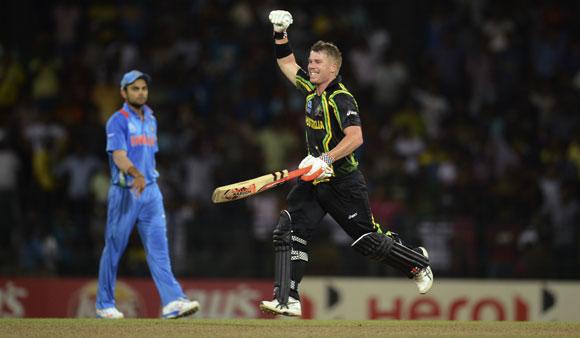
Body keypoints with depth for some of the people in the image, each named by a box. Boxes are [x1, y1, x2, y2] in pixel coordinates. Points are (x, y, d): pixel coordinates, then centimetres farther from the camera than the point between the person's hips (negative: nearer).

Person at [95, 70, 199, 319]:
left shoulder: (151, 120, 17)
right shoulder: (118, 121, -7)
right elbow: (119, 156, -20)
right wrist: (136, 174, -38)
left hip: (150, 190, 6)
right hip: (125, 192, -6)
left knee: (158, 247, -6)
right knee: (114, 249, 2)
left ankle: (172, 301, -17)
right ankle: (104, 305, 13)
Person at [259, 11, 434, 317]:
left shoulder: (341, 99, -18)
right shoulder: (311, 89, 7)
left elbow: (355, 137, -30)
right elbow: (287, 64, 22)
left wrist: (325, 160, -39)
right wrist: (280, 34, 9)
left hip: (342, 183, -7)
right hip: (313, 181, 7)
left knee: (368, 241, 3)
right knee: (287, 232, -10)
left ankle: (417, 262, 30)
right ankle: (287, 301, -13)